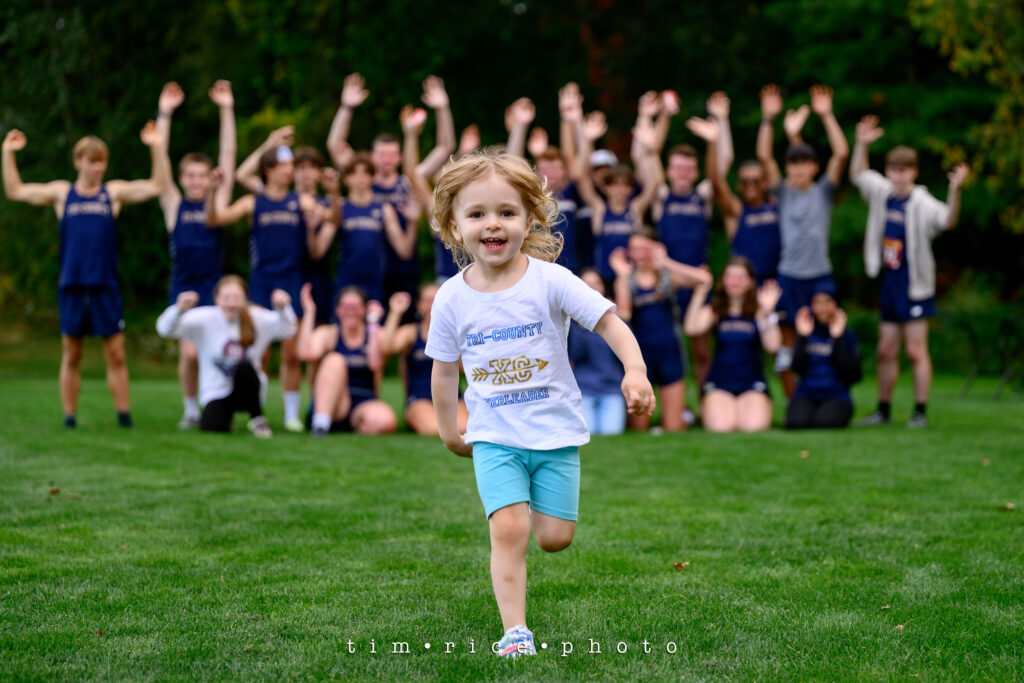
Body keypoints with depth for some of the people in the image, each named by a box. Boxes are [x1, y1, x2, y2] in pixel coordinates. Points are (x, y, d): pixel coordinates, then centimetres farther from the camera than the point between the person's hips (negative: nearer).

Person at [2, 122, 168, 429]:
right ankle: (69, 417, 11)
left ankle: (124, 414, 5)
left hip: (105, 286, -1)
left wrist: (156, 149, -6)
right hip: (71, 286, 1)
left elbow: (157, 186, 4)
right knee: (71, 355, 5)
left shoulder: (114, 192, 7)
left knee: (116, 354, -1)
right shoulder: (61, 192, 8)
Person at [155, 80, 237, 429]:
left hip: (214, 288, 0)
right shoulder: (174, 205, 6)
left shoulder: (217, 202, 7)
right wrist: (164, 114, -3)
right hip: (183, 287, 0)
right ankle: (190, 409, 9)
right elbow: (160, 159, 2)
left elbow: (228, 156, 4)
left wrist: (226, 111, 0)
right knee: (189, 352, -8)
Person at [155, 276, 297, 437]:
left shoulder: (257, 318, -5)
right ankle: (226, 415, 10)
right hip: (216, 393, 0)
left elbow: (287, 330, -14)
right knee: (211, 426, -29)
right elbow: (165, 328, -18)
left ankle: (257, 419, -15)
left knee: (245, 367, -34)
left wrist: (283, 308, -35)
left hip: (246, 391, 0)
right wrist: (180, 310, -40)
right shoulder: (205, 319, -11)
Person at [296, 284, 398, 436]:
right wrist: (309, 312, -13)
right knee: (335, 360, -28)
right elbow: (306, 353, -17)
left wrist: (374, 322, -13)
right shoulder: (327, 333, 6)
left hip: (364, 405, 0)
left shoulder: (376, 335, 8)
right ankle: (321, 422, -31)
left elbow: (375, 364, -15)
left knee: (385, 420, -36)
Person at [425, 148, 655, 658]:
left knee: (555, 537, 1)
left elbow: (609, 323, -14)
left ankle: (533, 507, 36)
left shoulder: (549, 281, -11)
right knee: (508, 530, -16)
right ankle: (514, 630, -10)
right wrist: (448, 430, 16)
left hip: (555, 430, 0)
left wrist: (635, 372, -30)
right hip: (494, 436, 0)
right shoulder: (452, 298, -3)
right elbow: (445, 367, 10)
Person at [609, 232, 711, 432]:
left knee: (674, 427, 0)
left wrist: (666, 263, -16)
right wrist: (623, 276, -14)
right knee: (638, 427, -1)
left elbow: (704, 278, -16)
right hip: (640, 352, 0)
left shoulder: (668, 277, 2)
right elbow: (623, 314, -13)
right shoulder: (626, 280, 3)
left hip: (668, 351, 0)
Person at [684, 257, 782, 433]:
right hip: (719, 383, 0)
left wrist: (768, 312, -19)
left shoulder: (758, 311, 2)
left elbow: (772, 346, -11)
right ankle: (706, 410, 9)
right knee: (721, 427, -26)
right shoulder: (714, 310, 5)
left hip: (752, 383, 0)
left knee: (754, 426, -26)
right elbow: (691, 328, -15)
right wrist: (699, 295, -15)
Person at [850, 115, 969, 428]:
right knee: (886, 351, 11)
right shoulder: (883, 193, 4)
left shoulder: (922, 204, -15)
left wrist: (955, 190, -47)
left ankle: (920, 411, 4)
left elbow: (948, 220, -32)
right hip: (889, 283, 6)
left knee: (916, 351, -3)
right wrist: (862, 144, 7)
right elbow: (858, 174, 18)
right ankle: (883, 410, 20)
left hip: (915, 285, -6)